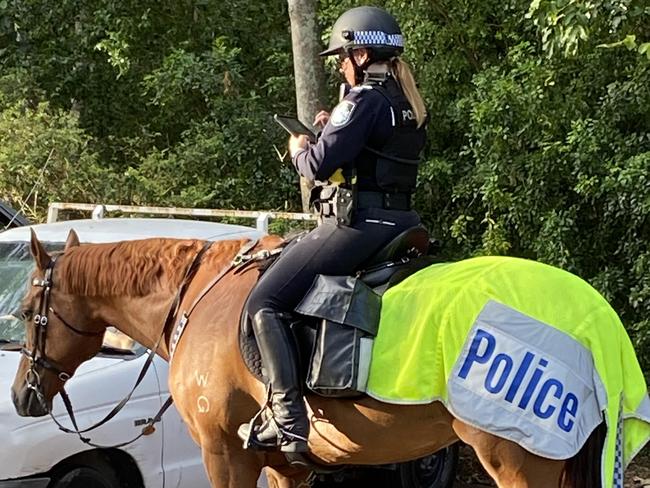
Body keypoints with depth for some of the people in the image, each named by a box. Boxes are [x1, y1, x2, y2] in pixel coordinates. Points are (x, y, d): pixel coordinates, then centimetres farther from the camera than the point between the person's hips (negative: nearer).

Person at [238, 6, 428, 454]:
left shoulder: (364, 100, -12)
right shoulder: (407, 102, 15)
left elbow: (319, 166, -18)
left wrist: (299, 149, 3)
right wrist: (334, 129, 20)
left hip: (355, 223, -10)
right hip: (400, 223, 10)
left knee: (266, 303, -8)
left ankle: (288, 423, -17)